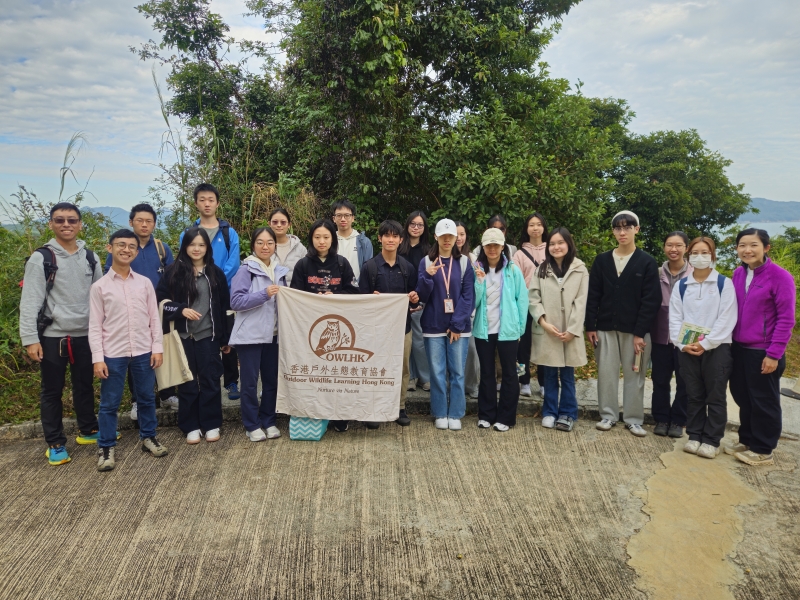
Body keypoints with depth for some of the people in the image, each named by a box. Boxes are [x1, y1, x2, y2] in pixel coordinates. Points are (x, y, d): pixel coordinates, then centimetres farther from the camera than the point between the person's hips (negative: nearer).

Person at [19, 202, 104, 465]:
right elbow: (30, 301, -11)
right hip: (52, 336, -4)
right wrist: (30, 338, -15)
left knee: (85, 385, 17)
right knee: (52, 391, 7)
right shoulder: (41, 258, -8)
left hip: (85, 335, 4)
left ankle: (88, 430, 34)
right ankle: (55, 444, 19)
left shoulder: (90, 257, 6)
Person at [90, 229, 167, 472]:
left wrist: (157, 348, 0)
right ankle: (105, 447, 19)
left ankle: (148, 437, 30)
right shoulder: (99, 286, -2)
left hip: (143, 352, 2)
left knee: (147, 398, 13)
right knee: (109, 403, 6)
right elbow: (95, 325, -3)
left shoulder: (145, 283, 4)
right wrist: (98, 357, -8)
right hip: (113, 354, -2)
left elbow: (154, 318, 6)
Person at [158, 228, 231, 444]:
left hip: (209, 336, 1)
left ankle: (211, 424, 17)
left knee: (210, 380, 4)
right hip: (183, 336, -1)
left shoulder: (215, 273, 5)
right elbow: (161, 300, 0)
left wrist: (225, 338, 7)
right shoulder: (174, 271, 0)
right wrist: (181, 309, -18)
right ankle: (191, 427, 18)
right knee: (188, 382, 7)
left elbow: (224, 307, 7)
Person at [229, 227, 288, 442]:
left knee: (272, 380, 10)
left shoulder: (280, 270, 10)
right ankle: (252, 425, 13)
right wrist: (264, 294, -22)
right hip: (250, 334, -5)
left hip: (274, 334, 5)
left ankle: (269, 421, 24)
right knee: (250, 382, 2)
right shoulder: (246, 270, -7)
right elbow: (236, 301, -16)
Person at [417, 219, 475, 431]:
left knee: (457, 371, 4)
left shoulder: (464, 262, 3)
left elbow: (468, 296, -1)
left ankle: (455, 414, 15)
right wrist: (427, 276, -20)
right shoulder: (427, 262, 4)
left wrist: (457, 324, -9)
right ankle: (440, 414, 16)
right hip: (434, 326, 0)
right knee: (437, 372, 4)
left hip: (459, 326, 0)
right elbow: (422, 296, -1)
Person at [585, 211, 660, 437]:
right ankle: (608, 415, 19)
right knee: (606, 373, 6)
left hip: (635, 330, -2)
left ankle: (634, 419, 17)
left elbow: (651, 300, -6)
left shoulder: (647, 262, -1)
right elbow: (593, 296, 4)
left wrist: (640, 332, -13)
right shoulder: (602, 260, 6)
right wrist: (590, 326, -2)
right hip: (605, 327, 2)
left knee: (634, 375, 6)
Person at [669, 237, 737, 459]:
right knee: (694, 395, 11)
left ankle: (712, 440, 14)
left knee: (715, 397, 4)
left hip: (717, 349, -3)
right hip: (687, 349, 3)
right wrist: (682, 344, -9)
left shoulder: (724, 284, -2)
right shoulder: (681, 286, 8)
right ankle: (694, 436, 22)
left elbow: (726, 319, -9)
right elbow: (675, 318, 4)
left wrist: (706, 343, -16)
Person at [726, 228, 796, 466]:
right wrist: (730, 342, 7)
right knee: (743, 397, 16)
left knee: (763, 401, 7)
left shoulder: (780, 276, -13)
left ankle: (763, 451, 21)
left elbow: (786, 318, -13)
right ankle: (746, 441, 31)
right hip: (739, 348, 6)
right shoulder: (738, 274, 5)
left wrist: (774, 353, -15)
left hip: (763, 351, -6)